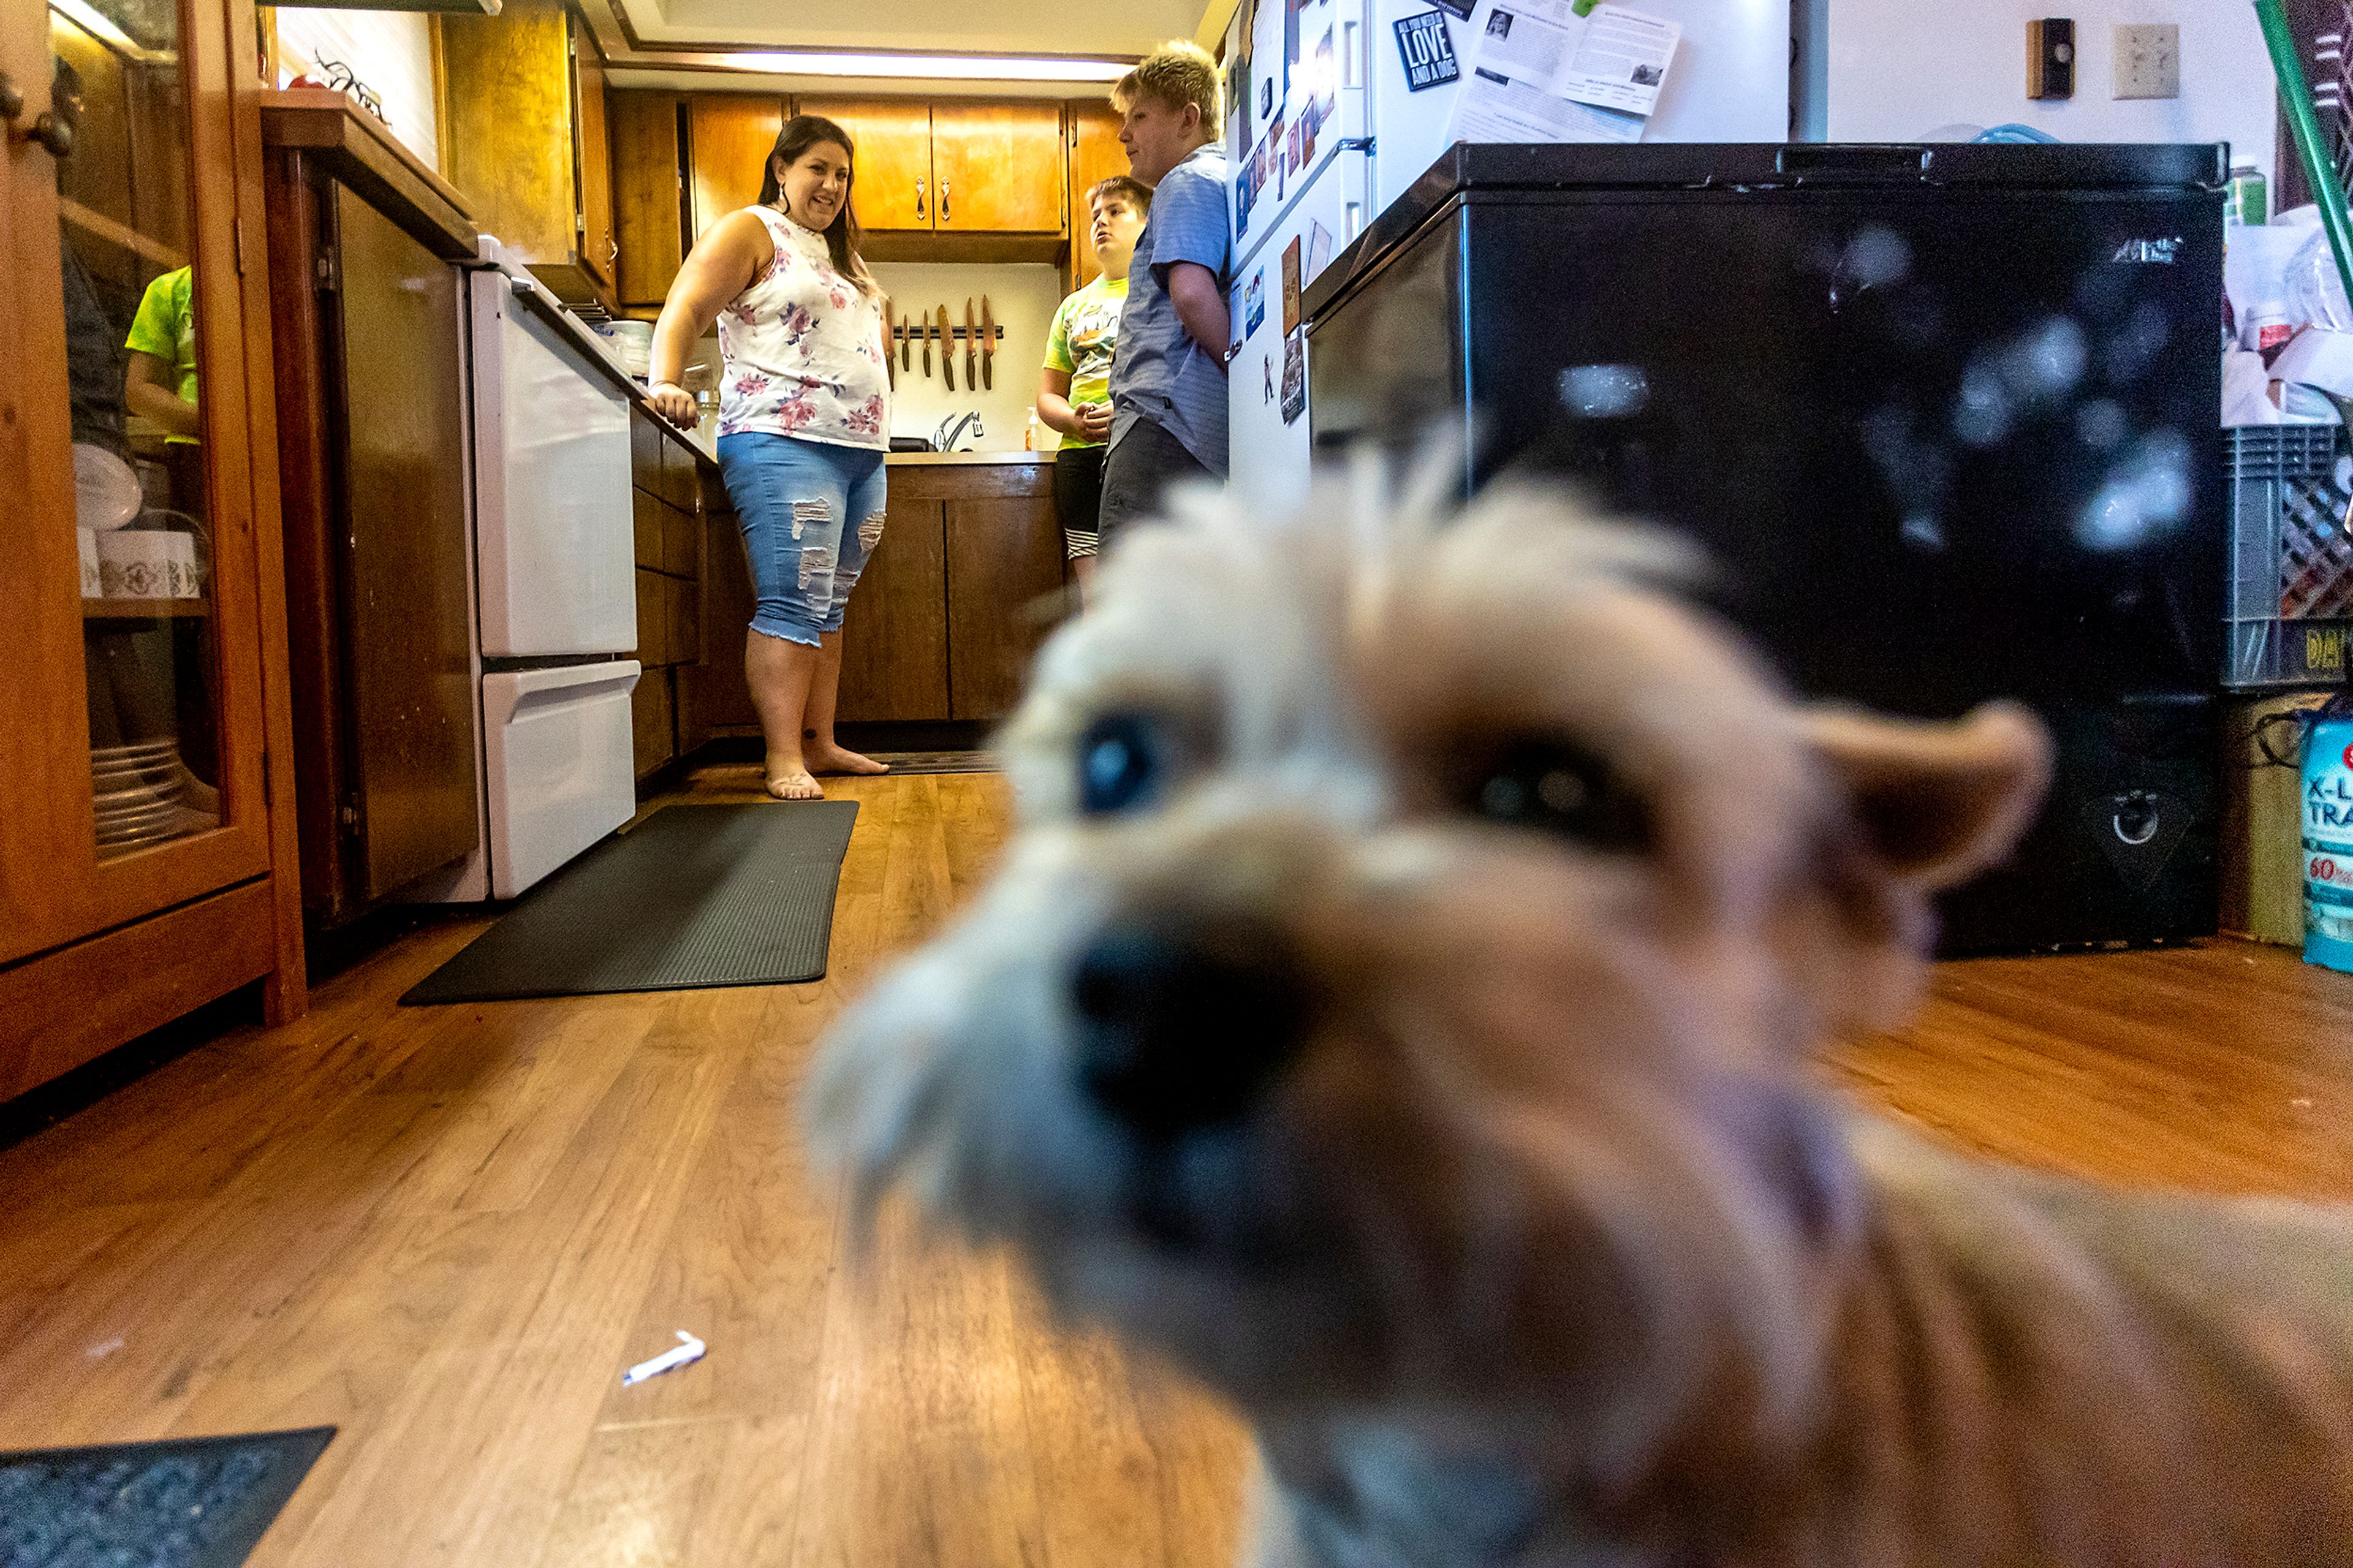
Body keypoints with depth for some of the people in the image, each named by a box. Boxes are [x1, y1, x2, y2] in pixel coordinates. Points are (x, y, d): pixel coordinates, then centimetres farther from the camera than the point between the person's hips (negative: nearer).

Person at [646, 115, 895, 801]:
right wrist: (665, 382, -25)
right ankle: (784, 759, -14)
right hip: (783, 443, -8)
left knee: (830, 606, 8)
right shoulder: (749, 232, 3)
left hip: (862, 450, 8)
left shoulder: (839, 253, 27)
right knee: (793, 603, -14)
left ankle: (819, 743, 12)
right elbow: (685, 310, -10)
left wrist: (879, 316, 17)